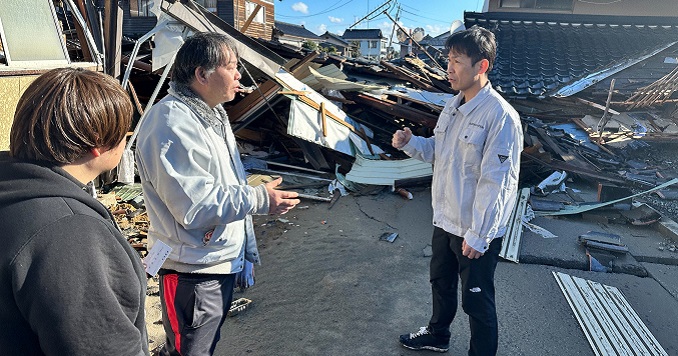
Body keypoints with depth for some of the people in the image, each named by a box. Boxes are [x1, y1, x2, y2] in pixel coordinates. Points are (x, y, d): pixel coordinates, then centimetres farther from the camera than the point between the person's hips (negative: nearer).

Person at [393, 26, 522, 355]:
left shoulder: (501, 116, -22)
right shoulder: (454, 105, 4)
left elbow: (496, 183, -23)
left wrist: (477, 236, -20)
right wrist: (410, 143, -5)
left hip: (476, 233, -8)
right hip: (444, 221, 9)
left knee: (477, 301, 10)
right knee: (441, 282, 26)